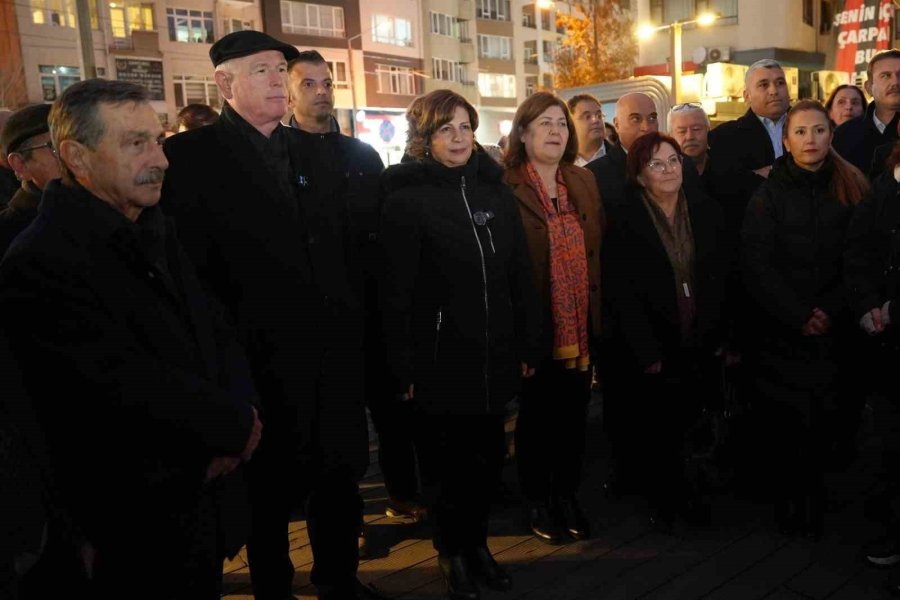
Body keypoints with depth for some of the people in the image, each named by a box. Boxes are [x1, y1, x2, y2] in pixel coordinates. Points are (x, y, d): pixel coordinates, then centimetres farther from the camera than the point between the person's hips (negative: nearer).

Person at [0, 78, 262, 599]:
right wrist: (237, 424, -16)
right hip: (139, 527, -7)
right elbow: (128, 390, -27)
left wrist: (240, 409, -14)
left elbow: (216, 331, 5)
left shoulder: (156, 232, 5)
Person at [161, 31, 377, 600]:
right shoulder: (192, 155, -7)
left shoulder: (311, 151, 11)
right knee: (273, 489, 12)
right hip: (264, 359, -5)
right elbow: (191, 267, -11)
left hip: (335, 352, 5)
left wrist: (355, 327, 8)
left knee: (342, 475, 16)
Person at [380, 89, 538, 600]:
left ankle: (478, 543, 36)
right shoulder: (407, 197, -7)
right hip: (442, 358, -4)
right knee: (451, 459, 9)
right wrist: (404, 366, -13)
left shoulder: (495, 189, 8)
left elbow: (521, 274, 8)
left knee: (489, 456, 14)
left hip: (495, 354, 5)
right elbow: (396, 290, -11)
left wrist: (528, 345, 6)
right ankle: (453, 553, 31)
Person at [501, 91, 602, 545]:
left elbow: (597, 250, 13)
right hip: (536, 325, -5)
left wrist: (597, 313, 9)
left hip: (579, 323, 5)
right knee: (536, 414, 9)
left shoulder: (583, 182, 10)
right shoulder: (506, 187, -9)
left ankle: (567, 496, 31)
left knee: (573, 412, 13)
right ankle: (537, 503, 25)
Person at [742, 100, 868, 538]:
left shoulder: (851, 188, 5)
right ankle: (787, 500, 18)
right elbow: (758, 265, -6)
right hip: (778, 330, -1)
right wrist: (798, 316, -11)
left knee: (823, 420, 3)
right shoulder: (769, 194, 0)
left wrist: (829, 310, -10)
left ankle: (813, 499, 21)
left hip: (832, 331, 1)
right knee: (784, 421, 3)